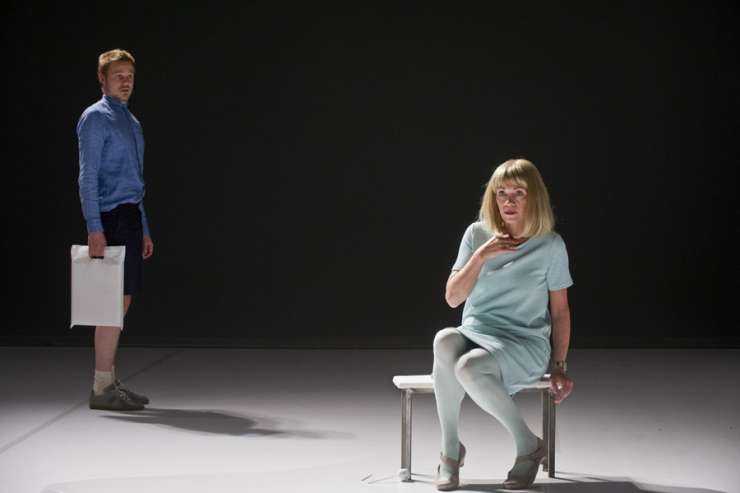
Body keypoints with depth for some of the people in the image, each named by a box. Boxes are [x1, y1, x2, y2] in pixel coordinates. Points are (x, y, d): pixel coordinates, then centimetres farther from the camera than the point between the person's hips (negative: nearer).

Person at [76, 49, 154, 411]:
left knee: (122, 300, 9)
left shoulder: (131, 122, 20)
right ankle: (102, 388, -7)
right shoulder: (95, 118, -6)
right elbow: (87, 176, -13)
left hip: (130, 217, 9)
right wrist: (94, 228, -20)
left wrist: (144, 230, 20)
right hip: (110, 218, -9)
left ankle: (109, 381, 14)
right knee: (114, 300, -10)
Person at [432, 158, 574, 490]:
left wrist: (559, 368, 2)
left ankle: (528, 446, -11)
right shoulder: (477, 235, 6)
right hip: (474, 336, 3)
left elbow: (560, 310, 6)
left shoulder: (551, 246, 0)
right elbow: (452, 298, 1)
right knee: (444, 341, -36)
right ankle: (450, 449, -18)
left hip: (525, 344, -3)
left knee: (469, 367, -36)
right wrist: (481, 255, -11)